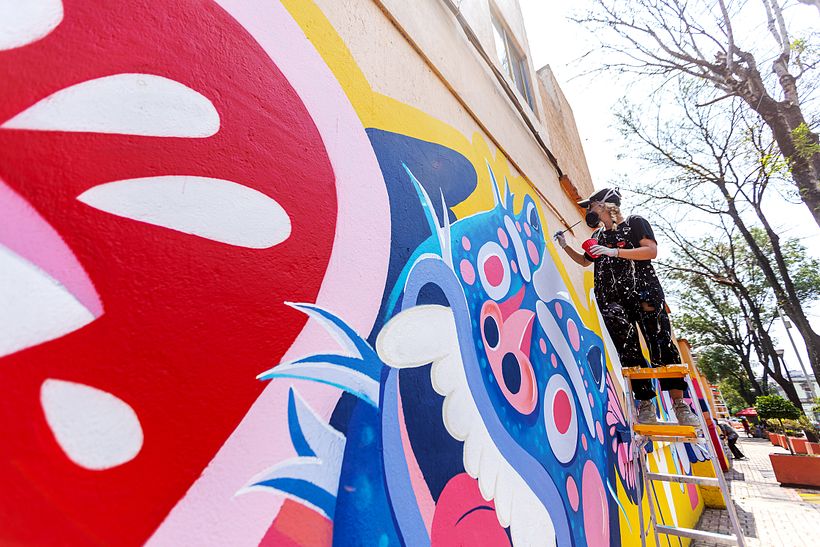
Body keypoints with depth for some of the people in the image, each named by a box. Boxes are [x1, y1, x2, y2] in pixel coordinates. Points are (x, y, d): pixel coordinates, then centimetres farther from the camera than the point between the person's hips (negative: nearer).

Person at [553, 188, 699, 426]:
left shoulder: (634, 223, 8)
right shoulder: (599, 235, 21)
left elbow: (651, 251, -7)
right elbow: (585, 261, 33)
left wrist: (614, 251, -15)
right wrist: (565, 246, 21)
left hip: (643, 292, -3)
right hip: (612, 299, 4)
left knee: (662, 346, -6)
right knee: (628, 349, -5)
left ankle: (679, 405, 3)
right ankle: (646, 404, 0)